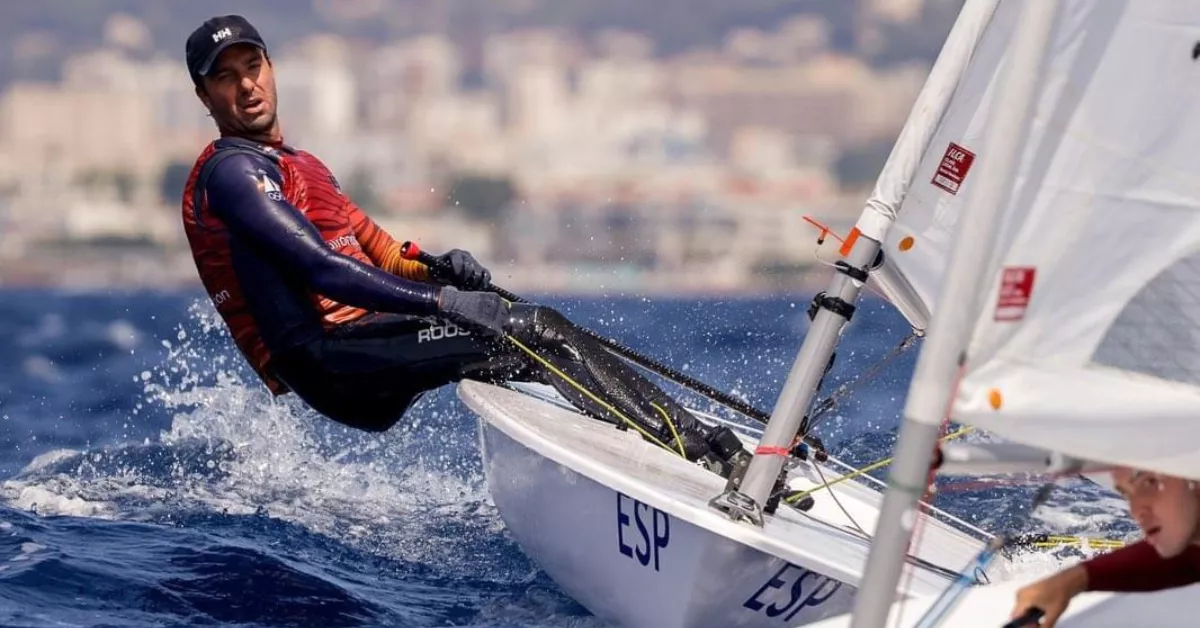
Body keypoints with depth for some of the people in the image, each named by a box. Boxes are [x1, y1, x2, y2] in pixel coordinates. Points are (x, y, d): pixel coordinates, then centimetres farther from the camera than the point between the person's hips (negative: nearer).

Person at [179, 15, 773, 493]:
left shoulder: (302, 167, 26)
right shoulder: (230, 173, -6)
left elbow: (379, 258, 21)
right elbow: (321, 268, -18)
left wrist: (437, 269, -2)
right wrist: (443, 300, -24)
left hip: (368, 337, 9)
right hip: (327, 358, -9)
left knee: (544, 333, -5)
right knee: (521, 334, -22)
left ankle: (693, 434, -12)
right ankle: (697, 453, -28)